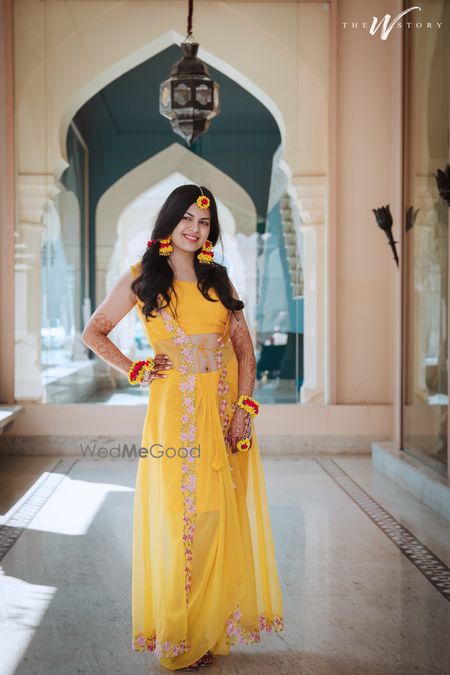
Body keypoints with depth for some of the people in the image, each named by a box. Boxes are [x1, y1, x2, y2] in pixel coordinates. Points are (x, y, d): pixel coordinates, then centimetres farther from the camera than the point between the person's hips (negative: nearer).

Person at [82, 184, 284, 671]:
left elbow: (245, 349, 8)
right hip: (175, 410, -3)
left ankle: (214, 626, 21)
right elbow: (94, 332, 10)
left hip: (226, 408, 3)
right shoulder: (142, 278, 6)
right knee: (178, 517, -2)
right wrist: (135, 371, -1)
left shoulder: (219, 280, 14)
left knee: (222, 518, 6)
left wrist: (243, 408, -4)